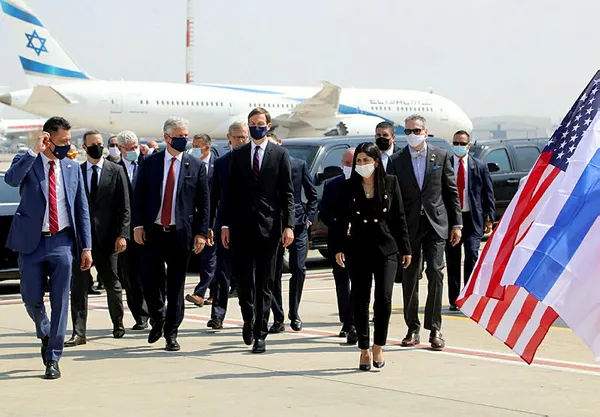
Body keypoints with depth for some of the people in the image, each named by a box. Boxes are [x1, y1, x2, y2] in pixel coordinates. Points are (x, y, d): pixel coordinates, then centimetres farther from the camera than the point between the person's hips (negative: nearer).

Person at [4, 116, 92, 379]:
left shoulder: (72, 168, 8)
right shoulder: (27, 161, -1)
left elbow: (82, 209, 10)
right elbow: (11, 179, -25)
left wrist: (86, 247, 5)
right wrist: (34, 150, -26)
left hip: (62, 242, 2)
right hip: (31, 241, -2)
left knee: (59, 302, 0)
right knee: (32, 299, 3)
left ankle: (53, 359, 7)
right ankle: (45, 334, 35)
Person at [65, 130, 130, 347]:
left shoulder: (116, 171, 3)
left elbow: (124, 207, 1)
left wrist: (122, 234, -8)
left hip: (107, 237, -1)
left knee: (112, 284, 11)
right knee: (79, 285, -5)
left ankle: (118, 324, 30)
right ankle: (79, 332, -4)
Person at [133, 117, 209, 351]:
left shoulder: (196, 166, 4)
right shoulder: (150, 163, 5)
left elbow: (203, 202, 4)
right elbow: (138, 196, 6)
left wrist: (201, 233, -3)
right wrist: (138, 225, -3)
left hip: (182, 234, 0)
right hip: (153, 232, 1)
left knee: (176, 285, 3)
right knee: (149, 279, -3)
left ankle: (171, 333, 12)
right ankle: (158, 319, 23)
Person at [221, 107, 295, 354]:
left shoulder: (280, 155, 4)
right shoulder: (238, 155, 10)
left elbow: (288, 193, 1)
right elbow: (231, 192, 9)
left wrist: (288, 225, -8)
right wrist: (226, 224, 3)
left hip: (269, 226, -2)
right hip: (242, 227, 2)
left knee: (264, 283, 2)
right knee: (243, 280, 0)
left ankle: (260, 334, 7)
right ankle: (249, 320, 25)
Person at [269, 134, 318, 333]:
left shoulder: (300, 165, 5)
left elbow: (312, 195, 10)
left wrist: (309, 217, 1)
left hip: (297, 225, 0)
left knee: (299, 270, -4)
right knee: (274, 273, 0)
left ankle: (294, 313, 14)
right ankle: (278, 318, 7)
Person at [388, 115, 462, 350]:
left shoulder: (441, 156, 5)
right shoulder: (397, 161, 5)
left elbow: (451, 191, 7)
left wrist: (456, 224, 3)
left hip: (436, 224, -1)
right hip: (408, 227, 1)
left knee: (435, 273, -9)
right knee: (409, 278, 5)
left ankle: (434, 328, -2)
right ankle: (413, 329, 15)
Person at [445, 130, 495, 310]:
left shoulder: (480, 166, 6)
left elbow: (488, 193, 7)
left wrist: (489, 218, 1)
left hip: (473, 219, -1)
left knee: (472, 256, -11)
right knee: (452, 260, 4)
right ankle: (454, 300, 12)